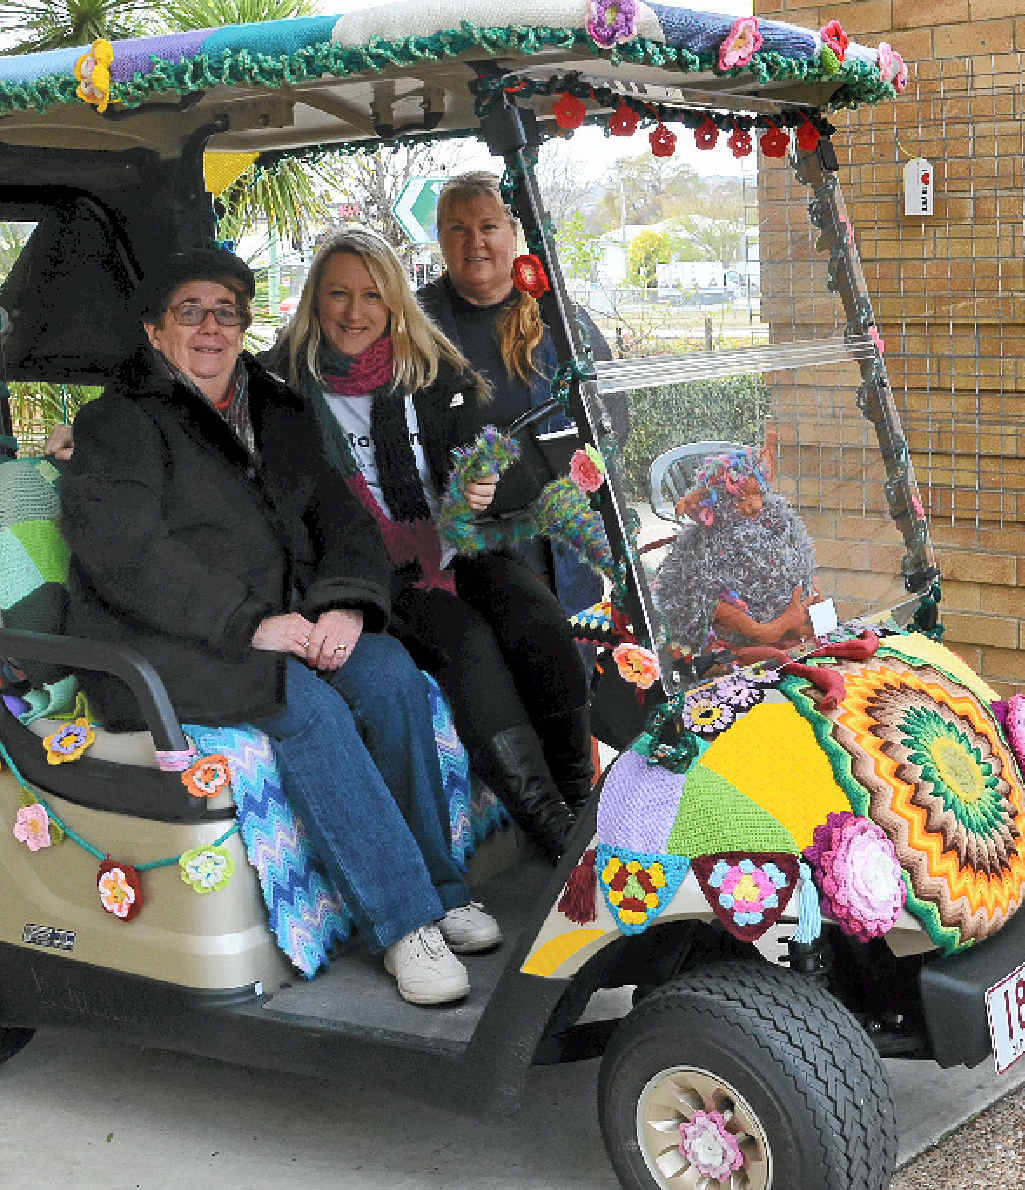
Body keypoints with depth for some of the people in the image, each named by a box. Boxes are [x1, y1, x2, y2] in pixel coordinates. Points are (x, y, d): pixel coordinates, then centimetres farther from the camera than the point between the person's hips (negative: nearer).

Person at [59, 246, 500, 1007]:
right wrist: (249, 625, -23)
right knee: (306, 706, -30)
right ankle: (403, 921, -27)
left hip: (284, 625, 6)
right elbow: (123, 555, -15)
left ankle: (439, 889, -13)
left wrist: (345, 603, -10)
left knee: (389, 672, -21)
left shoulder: (280, 416, 19)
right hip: (160, 647, -5)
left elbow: (341, 517, 13)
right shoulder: (119, 424, 0)